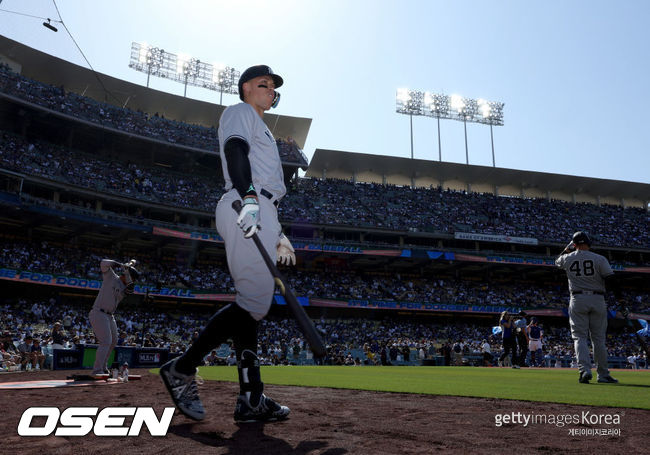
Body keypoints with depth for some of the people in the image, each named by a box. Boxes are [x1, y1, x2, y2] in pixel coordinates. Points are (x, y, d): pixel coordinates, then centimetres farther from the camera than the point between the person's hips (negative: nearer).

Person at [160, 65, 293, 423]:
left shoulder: (261, 129, 36)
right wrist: (248, 198, -30)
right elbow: (235, 149, -13)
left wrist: (278, 234, 24)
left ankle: (251, 400, 1)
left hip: (258, 213, 10)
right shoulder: (239, 112, 9)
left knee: (251, 304, 1)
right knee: (255, 302, -18)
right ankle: (182, 368, -11)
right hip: (245, 209, -10)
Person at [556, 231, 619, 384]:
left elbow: (558, 261, 27)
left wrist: (568, 248, 34)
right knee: (599, 338, 9)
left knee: (580, 337, 1)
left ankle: (585, 370, -16)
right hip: (598, 300, 0)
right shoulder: (599, 259, -2)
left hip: (578, 300, 0)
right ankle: (603, 374, 15)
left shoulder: (568, 258, 3)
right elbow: (611, 279, -7)